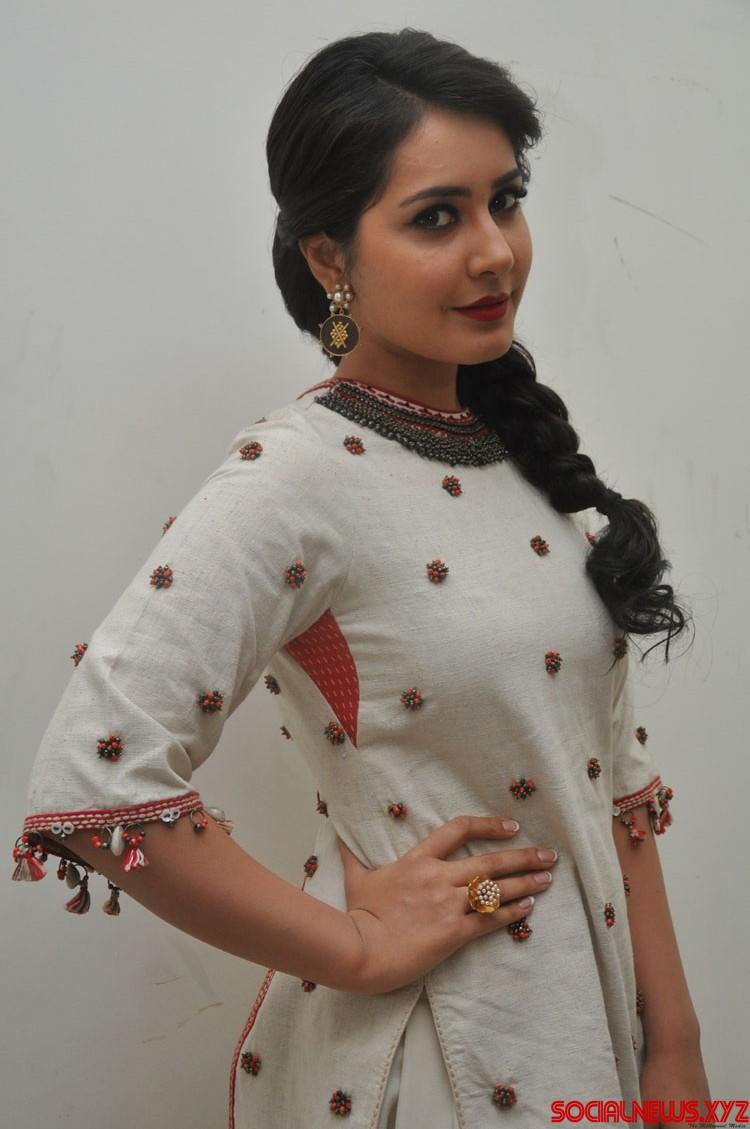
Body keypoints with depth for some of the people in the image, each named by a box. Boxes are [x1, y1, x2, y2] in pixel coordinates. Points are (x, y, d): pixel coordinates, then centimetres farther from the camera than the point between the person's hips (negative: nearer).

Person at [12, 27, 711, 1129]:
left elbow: (615, 768, 4)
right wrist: (358, 947, -18)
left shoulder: (529, 449, 2)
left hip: (599, 1019, 7)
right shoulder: (295, 480, -19)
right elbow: (91, 782, -27)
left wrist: (674, 1040, 2)